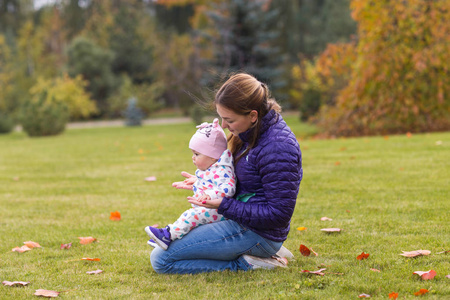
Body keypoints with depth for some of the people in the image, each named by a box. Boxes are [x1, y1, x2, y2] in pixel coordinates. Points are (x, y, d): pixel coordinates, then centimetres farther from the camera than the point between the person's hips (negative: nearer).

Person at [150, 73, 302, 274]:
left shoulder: (278, 148, -24)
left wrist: (225, 206, -23)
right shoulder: (251, 133, 6)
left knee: (160, 259, -13)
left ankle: (244, 264, -9)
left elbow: (277, 215, -23)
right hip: (241, 222, 10)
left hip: (256, 234, -10)